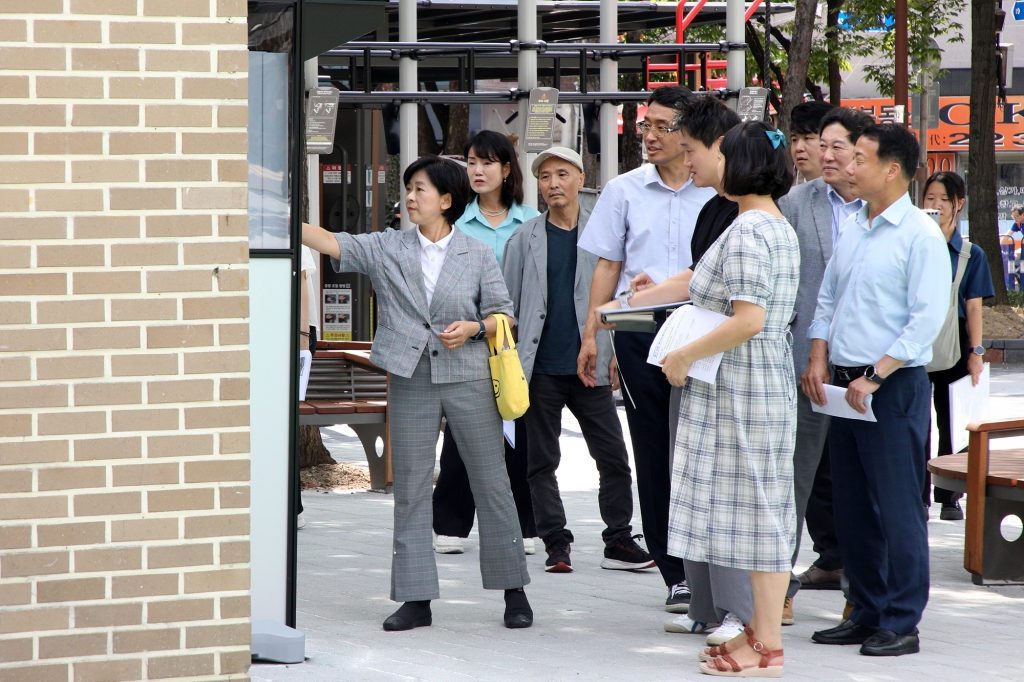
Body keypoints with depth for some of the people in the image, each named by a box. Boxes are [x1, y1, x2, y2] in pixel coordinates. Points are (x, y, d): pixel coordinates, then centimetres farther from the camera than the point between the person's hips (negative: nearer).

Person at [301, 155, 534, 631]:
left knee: (491, 483, 3)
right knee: (410, 488, 2)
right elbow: (330, 243, -4)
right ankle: (416, 597, 8)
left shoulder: (477, 256, 4)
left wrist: (473, 328, -14)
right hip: (411, 380, 2)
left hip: (469, 378, -2)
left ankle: (514, 591, 13)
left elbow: (502, 312, 6)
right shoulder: (386, 249, 6)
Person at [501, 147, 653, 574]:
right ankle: (556, 543, 11)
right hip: (541, 366, 0)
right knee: (543, 461, 3)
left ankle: (619, 542, 7)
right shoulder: (525, 239, 8)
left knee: (614, 457, -2)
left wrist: (616, 354, -1)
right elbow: (508, 304, 9)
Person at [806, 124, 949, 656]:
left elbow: (928, 318, -15)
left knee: (896, 506, -5)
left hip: (894, 387, -8)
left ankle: (902, 623, 0)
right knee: (851, 506, 11)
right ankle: (866, 612, 20)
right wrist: (819, 362, 4)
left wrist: (875, 376, -17)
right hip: (846, 386, 8)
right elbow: (827, 299, 18)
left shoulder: (920, 236, -10)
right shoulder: (852, 228, 13)